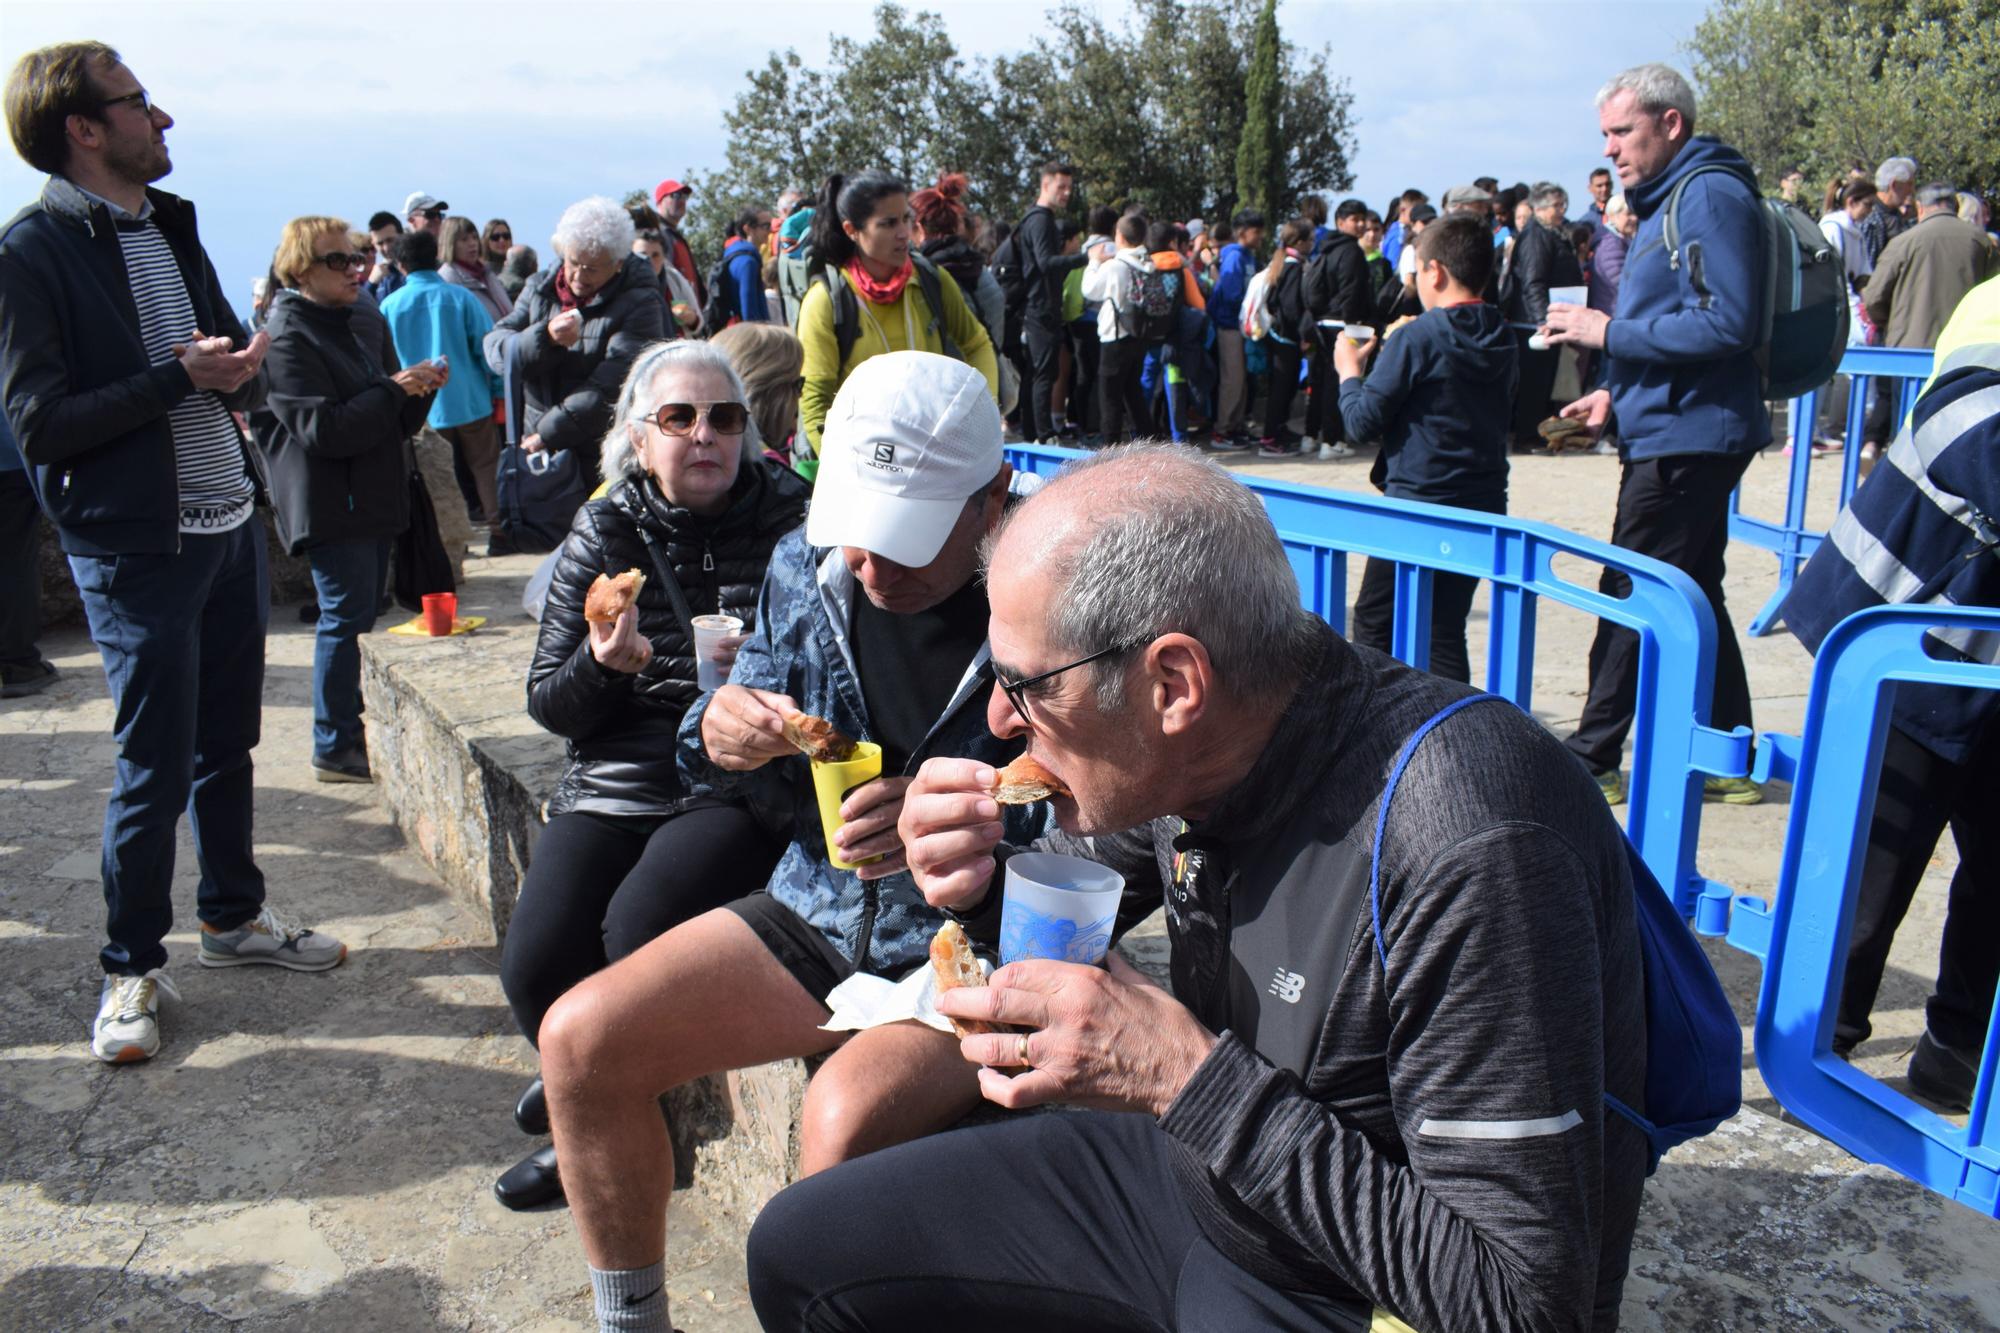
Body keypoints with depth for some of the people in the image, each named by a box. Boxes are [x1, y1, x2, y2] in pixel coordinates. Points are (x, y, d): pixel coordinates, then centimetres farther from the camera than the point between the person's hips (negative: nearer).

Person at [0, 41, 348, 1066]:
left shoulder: (173, 227, 12)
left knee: (226, 744, 16)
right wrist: (179, 377, -19)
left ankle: (233, 915, 33)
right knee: (154, 769, 0)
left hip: (228, 526, 7)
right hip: (134, 548, -7)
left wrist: (239, 368, -6)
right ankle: (131, 969, 16)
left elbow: (236, 372, 18)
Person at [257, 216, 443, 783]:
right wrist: (394, 389, -19)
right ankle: (335, 749, 0)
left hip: (369, 499, 9)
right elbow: (322, 429, -21)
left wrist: (417, 391, 1)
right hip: (330, 507, -9)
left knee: (360, 618, 13)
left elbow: (389, 422, 20)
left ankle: (350, 732, 22)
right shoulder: (289, 338, -11)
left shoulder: (340, 327, 19)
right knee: (347, 619, -8)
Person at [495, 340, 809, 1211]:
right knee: (536, 964, -14)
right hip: (615, 784, 3)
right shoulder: (603, 533, 6)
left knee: (641, 927, -27)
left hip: (738, 786, -3)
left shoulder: (786, 519, 0)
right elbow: (550, 704, 7)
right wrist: (603, 664, -14)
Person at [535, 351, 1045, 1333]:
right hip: (819, 912, 6)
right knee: (580, 1039, -3)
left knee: (848, 1116, -33)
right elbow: (723, 772, 13)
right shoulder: (806, 567, 0)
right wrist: (720, 737, -12)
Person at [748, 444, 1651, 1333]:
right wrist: (977, 883, -13)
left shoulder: (1465, 848, -33)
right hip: (1195, 1179, 7)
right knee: (799, 1251, 9)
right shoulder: (1188, 745, -11)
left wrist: (1189, 1079, -30)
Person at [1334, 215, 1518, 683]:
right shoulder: (1504, 341, 7)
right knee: (1445, 631, 11)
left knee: (1374, 624, 7)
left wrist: (1349, 371, 7)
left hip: (1417, 504, -6)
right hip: (1484, 506, 6)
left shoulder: (1416, 339, -14)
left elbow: (1363, 421, -12)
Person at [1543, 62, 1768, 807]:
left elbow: (1726, 325, -23)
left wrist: (1609, 332, -19)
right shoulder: (1668, 201, 19)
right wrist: (1619, 394, 13)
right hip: (1677, 430, 11)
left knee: (1629, 597, -5)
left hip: (1687, 438, -11)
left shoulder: (1711, 195, -14)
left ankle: (1591, 761, 3)